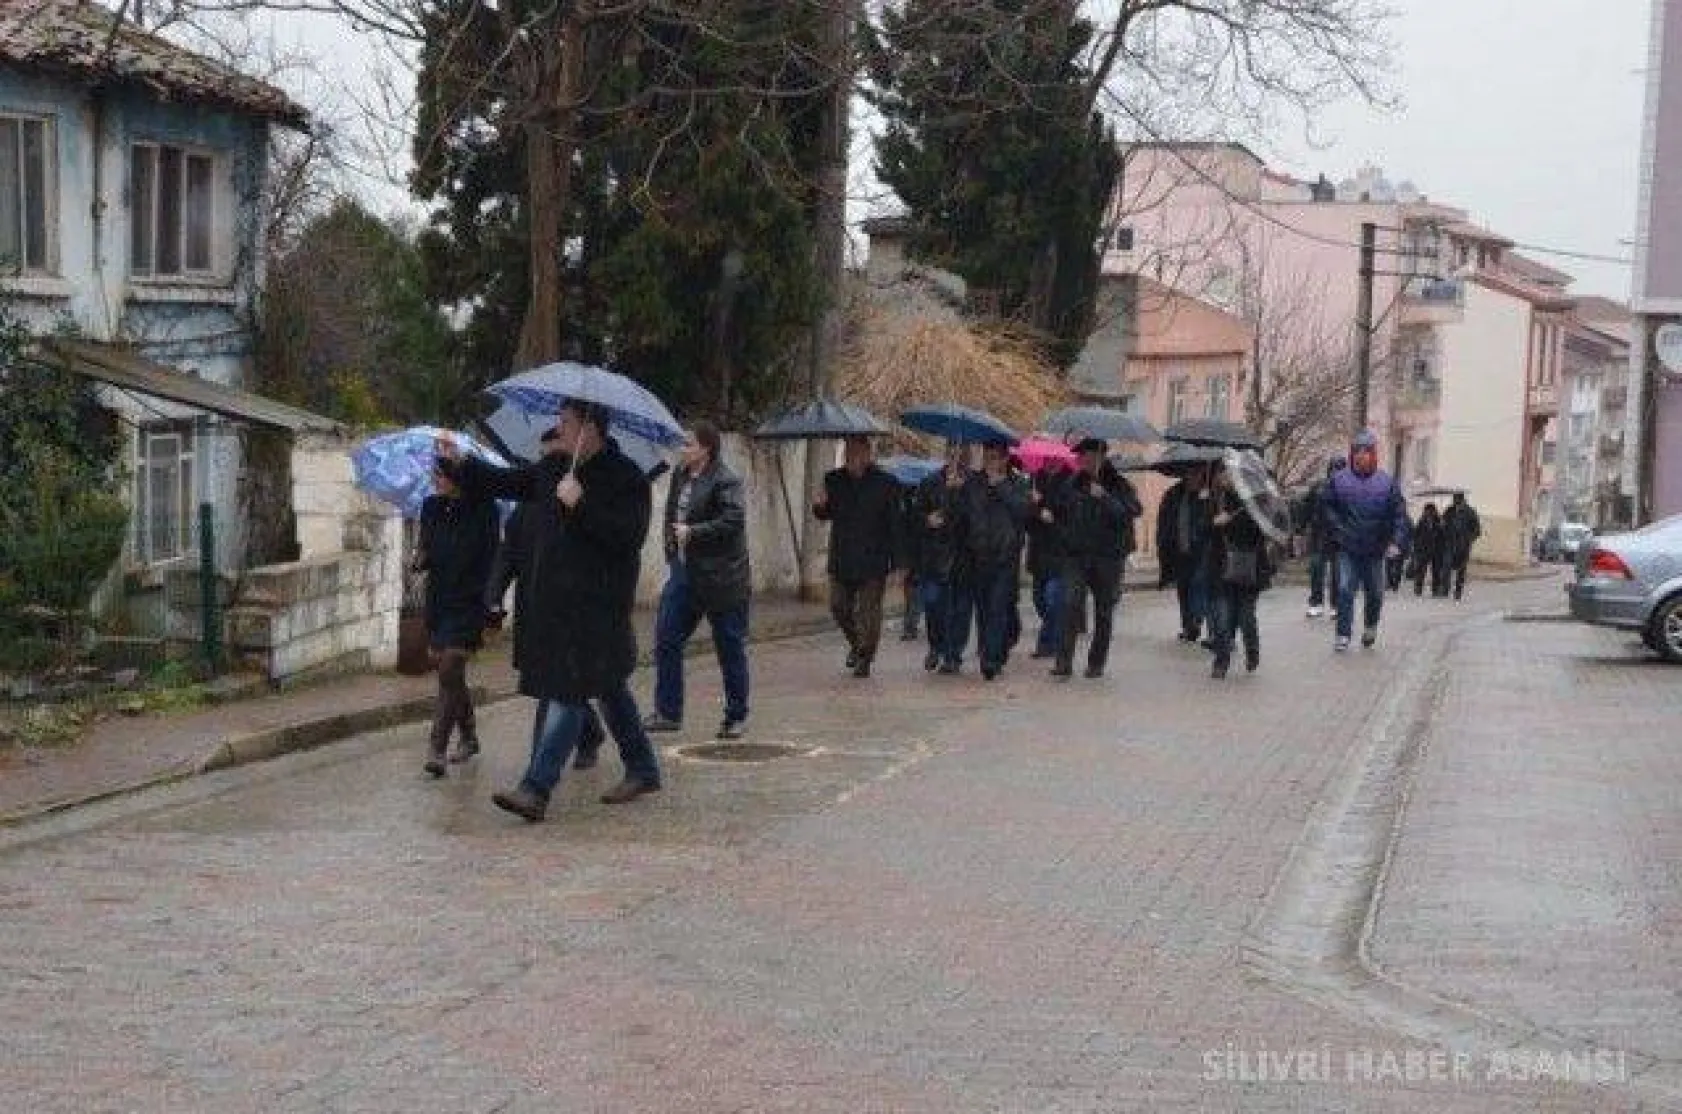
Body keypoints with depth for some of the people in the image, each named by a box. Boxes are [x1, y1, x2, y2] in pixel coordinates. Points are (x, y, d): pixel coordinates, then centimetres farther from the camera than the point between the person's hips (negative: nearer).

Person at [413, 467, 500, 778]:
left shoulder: (482, 509, -8)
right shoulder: (431, 508, 8)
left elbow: (490, 560, -7)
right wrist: (420, 560, -6)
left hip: (467, 603, -6)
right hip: (437, 600, 6)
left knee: (450, 673, -14)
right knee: (452, 677, 15)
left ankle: (436, 750, -17)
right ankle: (469, 738, 32)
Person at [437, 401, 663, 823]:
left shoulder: (626, 479, -11)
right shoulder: (552, 468, 13)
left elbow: (628, 535, -22)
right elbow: (507, 482, 24)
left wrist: (580, 505, -24)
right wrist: (461, 464, 17)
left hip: (596, 604, -8)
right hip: (552, 599, 8)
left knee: (568, 693, -11)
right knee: (608, 688, 17)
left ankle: (536, 788, -16)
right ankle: (643, 769, 30)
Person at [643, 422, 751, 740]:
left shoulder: (725, 481, -14)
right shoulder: (680, 476, 9)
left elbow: (734, 521, -23)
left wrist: (692, 532, -24)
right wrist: (670, 549, 10)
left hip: (720, 577, -7)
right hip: (684, 571, 7)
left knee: (729, 646, 4)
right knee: (666, 639, 3)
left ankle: (735, 716, 16)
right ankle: (668, 712, 10)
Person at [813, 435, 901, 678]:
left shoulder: (885, 484, -4)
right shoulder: (833, 480, 6)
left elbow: (894, 524, -3)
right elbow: (826, 515, 16)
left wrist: (894, 557, -8)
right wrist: (821, 506, -8)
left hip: (873, 560, -4)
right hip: (841, 558, 4)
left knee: (868, 611, 0)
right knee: (839, 606, 8)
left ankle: (864, 659, 11)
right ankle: (856, 643, 32)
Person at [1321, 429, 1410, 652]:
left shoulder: (1387, 483, -2)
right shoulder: (1339, 480, -2)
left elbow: (1399, 514, -3)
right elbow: (1328, 507, 5)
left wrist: (1396, 541, -14)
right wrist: (1337, 530, -8)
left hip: (1375, 550, 1)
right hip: (1347, 550, -1)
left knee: (1375, 593, 13)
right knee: (1345, 590, -10)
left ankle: (1370, 627, 38)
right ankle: (1343, 635, -5)